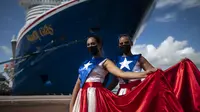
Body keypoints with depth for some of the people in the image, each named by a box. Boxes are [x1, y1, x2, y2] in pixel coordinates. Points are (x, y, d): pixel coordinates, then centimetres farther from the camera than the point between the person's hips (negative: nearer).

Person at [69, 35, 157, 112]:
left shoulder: (105, 62, 1)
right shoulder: (85, 64, 18)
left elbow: (121, 73, -15)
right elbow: (78, 84, 14)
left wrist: (144, 74, -28)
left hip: (95, 96, -6)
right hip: (82, 97, 6)